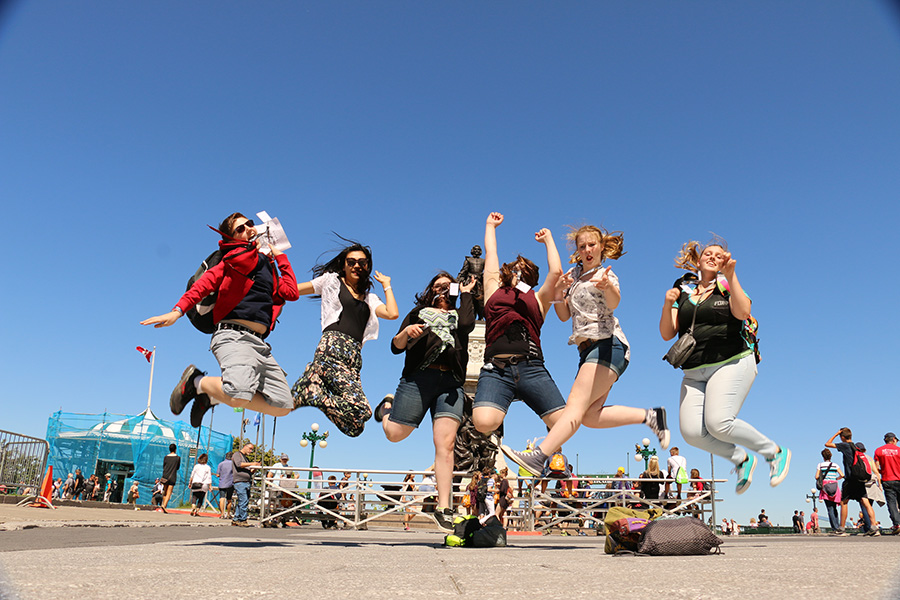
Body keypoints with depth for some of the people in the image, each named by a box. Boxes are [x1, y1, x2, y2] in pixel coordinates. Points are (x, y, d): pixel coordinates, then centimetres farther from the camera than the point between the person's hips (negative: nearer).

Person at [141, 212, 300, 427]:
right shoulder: (237, 257, 10)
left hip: (260, 344, 7)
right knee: (239, 395, -33)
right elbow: (206, 282, -3)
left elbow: (291, 292, 17)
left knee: (282, 406, 0)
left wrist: (280, 256, 27)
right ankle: (197, 381, 2)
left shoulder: (267, 265, 28)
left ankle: (211, 396, 13)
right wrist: (178, 310, -18)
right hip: (234, 336, -7)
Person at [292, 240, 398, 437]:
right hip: (333, 346, -5)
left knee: (354, 426, -13)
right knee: (360, 409, -28)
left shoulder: (370, 299, 27)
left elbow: (392, 314, 9)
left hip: (354, 355, 5)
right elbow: (292, 290, 19)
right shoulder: (332, 281, 18)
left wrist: (386, 285, 21)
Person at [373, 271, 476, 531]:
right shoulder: (419, 312, 23)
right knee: (394, 433, 0)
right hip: (418, 377, 0)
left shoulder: (458, 315, 25)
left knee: (446, 444, -12)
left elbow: (467, 324, -2)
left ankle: (443, 509, -12)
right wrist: (405, 332, -9)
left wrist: (466, 293, 13)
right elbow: (396, 347, 14)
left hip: (451, 383, 0)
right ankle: (388, 406, 34)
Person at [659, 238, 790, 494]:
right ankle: (741, 459, 12)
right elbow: (667, 334, 6)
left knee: (718, 423, -24)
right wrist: (668, 305, -9)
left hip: (731, 363, -4)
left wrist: (730, 276, -18)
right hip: (694, 373, 4)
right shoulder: (683, 292, 14)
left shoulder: (727, 287, 8)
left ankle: (774, 451, 2)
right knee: (691, 431, -13)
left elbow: (743, 312, -15)